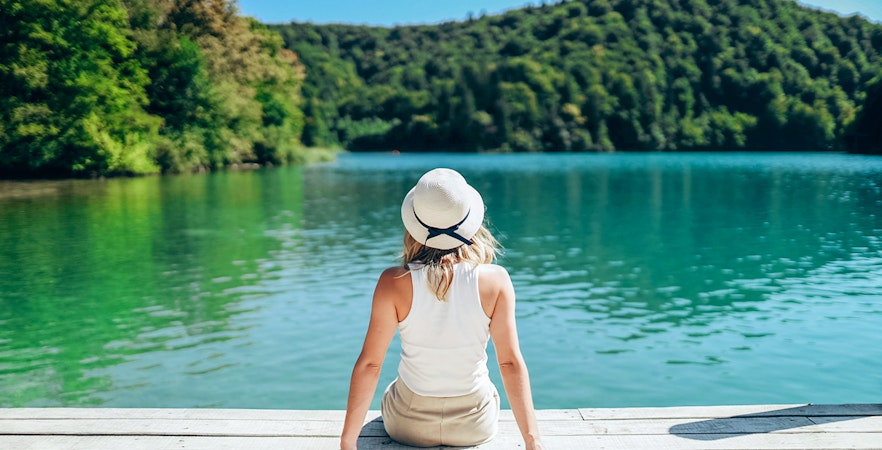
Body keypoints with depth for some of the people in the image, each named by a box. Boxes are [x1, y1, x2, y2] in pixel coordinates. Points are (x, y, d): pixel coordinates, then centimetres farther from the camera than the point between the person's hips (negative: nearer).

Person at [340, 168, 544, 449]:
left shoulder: (394, 283, -21)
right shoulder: (496, 281, -19)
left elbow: (369, 364, -18)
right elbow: (511, 363, -18)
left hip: (409, 425, 0)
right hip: (476, 426, 1)